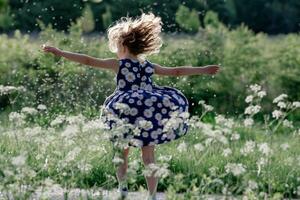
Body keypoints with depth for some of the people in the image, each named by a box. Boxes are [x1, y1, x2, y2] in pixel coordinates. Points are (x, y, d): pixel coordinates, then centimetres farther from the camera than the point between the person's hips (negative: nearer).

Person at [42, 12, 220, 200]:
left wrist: (59, 52, 0)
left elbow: (88, 60, -3)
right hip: (150, 118, 3)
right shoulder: (149, 66, 8)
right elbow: (177, 71, 14)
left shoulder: (118, 64, -2)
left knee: (122, 154, 14)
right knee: (149, 157, 7)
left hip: (127, 116, -3)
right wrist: (203, 70, 24)